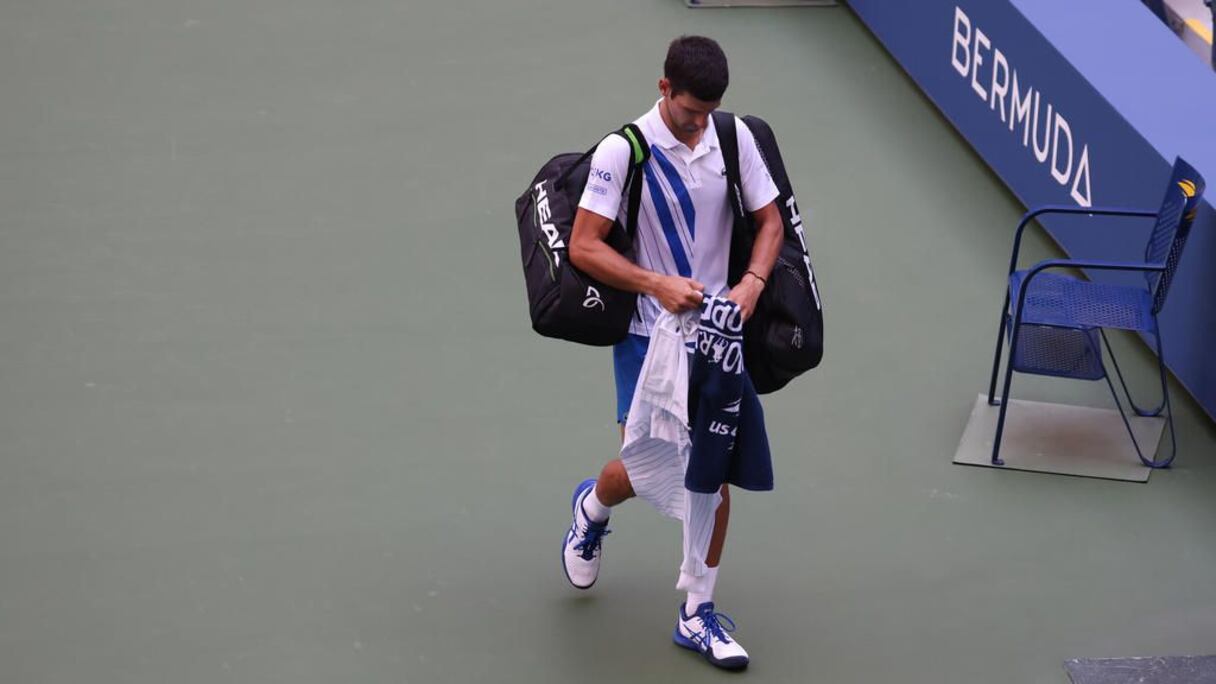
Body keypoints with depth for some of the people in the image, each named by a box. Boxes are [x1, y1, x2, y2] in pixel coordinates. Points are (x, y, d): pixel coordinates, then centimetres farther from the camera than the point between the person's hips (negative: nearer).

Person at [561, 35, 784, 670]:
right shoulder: (623, 150, -14)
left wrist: (751, 283, -10)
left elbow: (769, 220, 8)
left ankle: (697, 613, 14)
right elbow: (583, 246, -14)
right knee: (644, 468, -3)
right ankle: (592, 505, 36)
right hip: (646, 333, -3)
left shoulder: (734, 137, -1)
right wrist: (658, 285, -25)